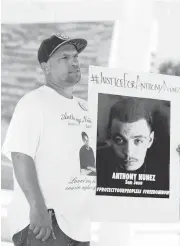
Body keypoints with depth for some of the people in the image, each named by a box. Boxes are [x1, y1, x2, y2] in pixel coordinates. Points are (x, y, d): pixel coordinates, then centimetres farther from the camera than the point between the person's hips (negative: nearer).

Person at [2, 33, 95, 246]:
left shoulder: (84, 107, 15)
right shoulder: (34, 102, -8)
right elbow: (21, 156, -17)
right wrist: (38, 208, -26)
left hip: (80, 222, 8)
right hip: (44, 219, -8)